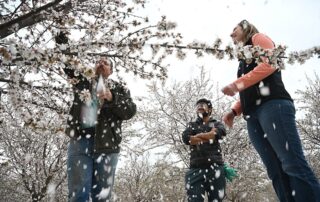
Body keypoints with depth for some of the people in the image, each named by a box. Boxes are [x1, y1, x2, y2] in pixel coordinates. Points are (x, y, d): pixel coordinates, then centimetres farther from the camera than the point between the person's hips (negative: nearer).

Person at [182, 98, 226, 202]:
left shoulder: (216, 123, 20)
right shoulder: (192, 125, 24)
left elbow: (221, 132, -5)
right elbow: (185, 138, 2)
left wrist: (197, 136, 1)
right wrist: (209, 136, 0)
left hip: (214, 166, 0)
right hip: (196, 168, 1)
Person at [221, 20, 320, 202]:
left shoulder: (258, 38, 16)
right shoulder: (244, 60, 34)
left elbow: (270, 64, -5)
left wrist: (237, 84, -10)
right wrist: (233, 111, 8)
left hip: (273, 105, -7)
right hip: (253, 116, 7)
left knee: (293, 164, -17)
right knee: (276, 171, -4)